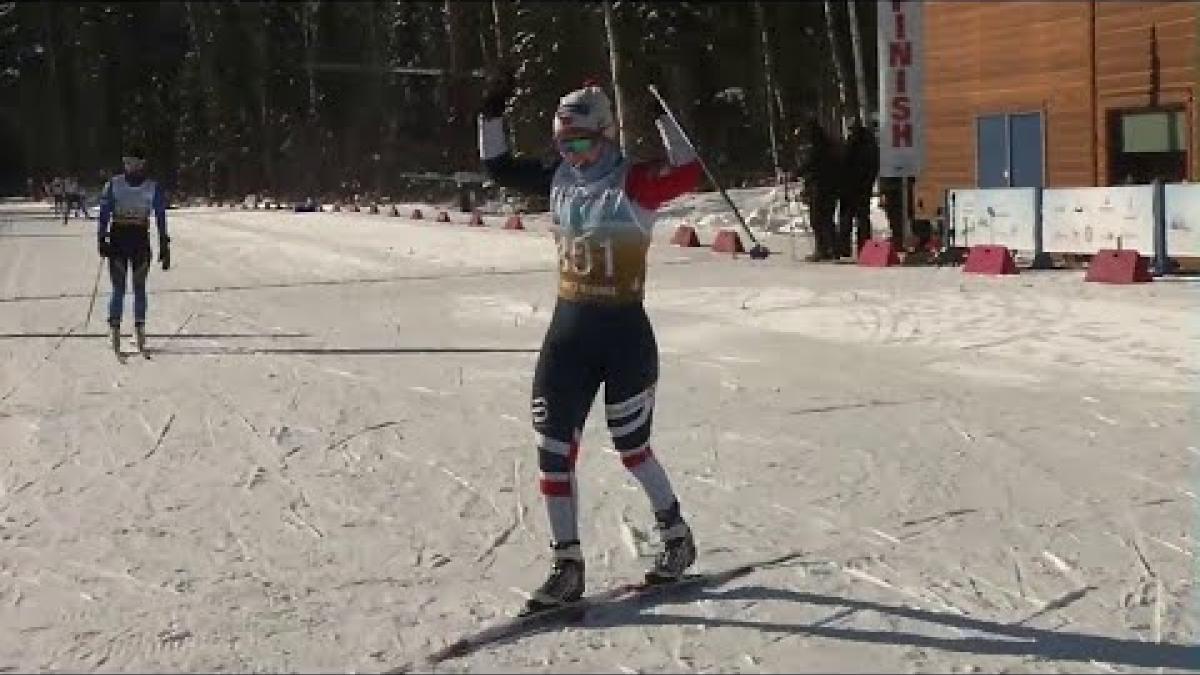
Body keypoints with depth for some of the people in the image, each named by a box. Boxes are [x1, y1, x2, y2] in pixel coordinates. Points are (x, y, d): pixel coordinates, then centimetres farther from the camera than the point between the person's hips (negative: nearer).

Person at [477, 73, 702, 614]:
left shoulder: (634, 183, -10)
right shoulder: (560, 179, 7)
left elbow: (687, 173, -27)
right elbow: (499, 168, 16)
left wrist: (660, 112, -30)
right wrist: (492, 115, 5)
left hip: (626, 335, -6)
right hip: (568, 331, 6)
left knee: (631, 448, 8)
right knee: (553, 451, 1)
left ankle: (677, 538, 32)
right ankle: (567, 566, 11)